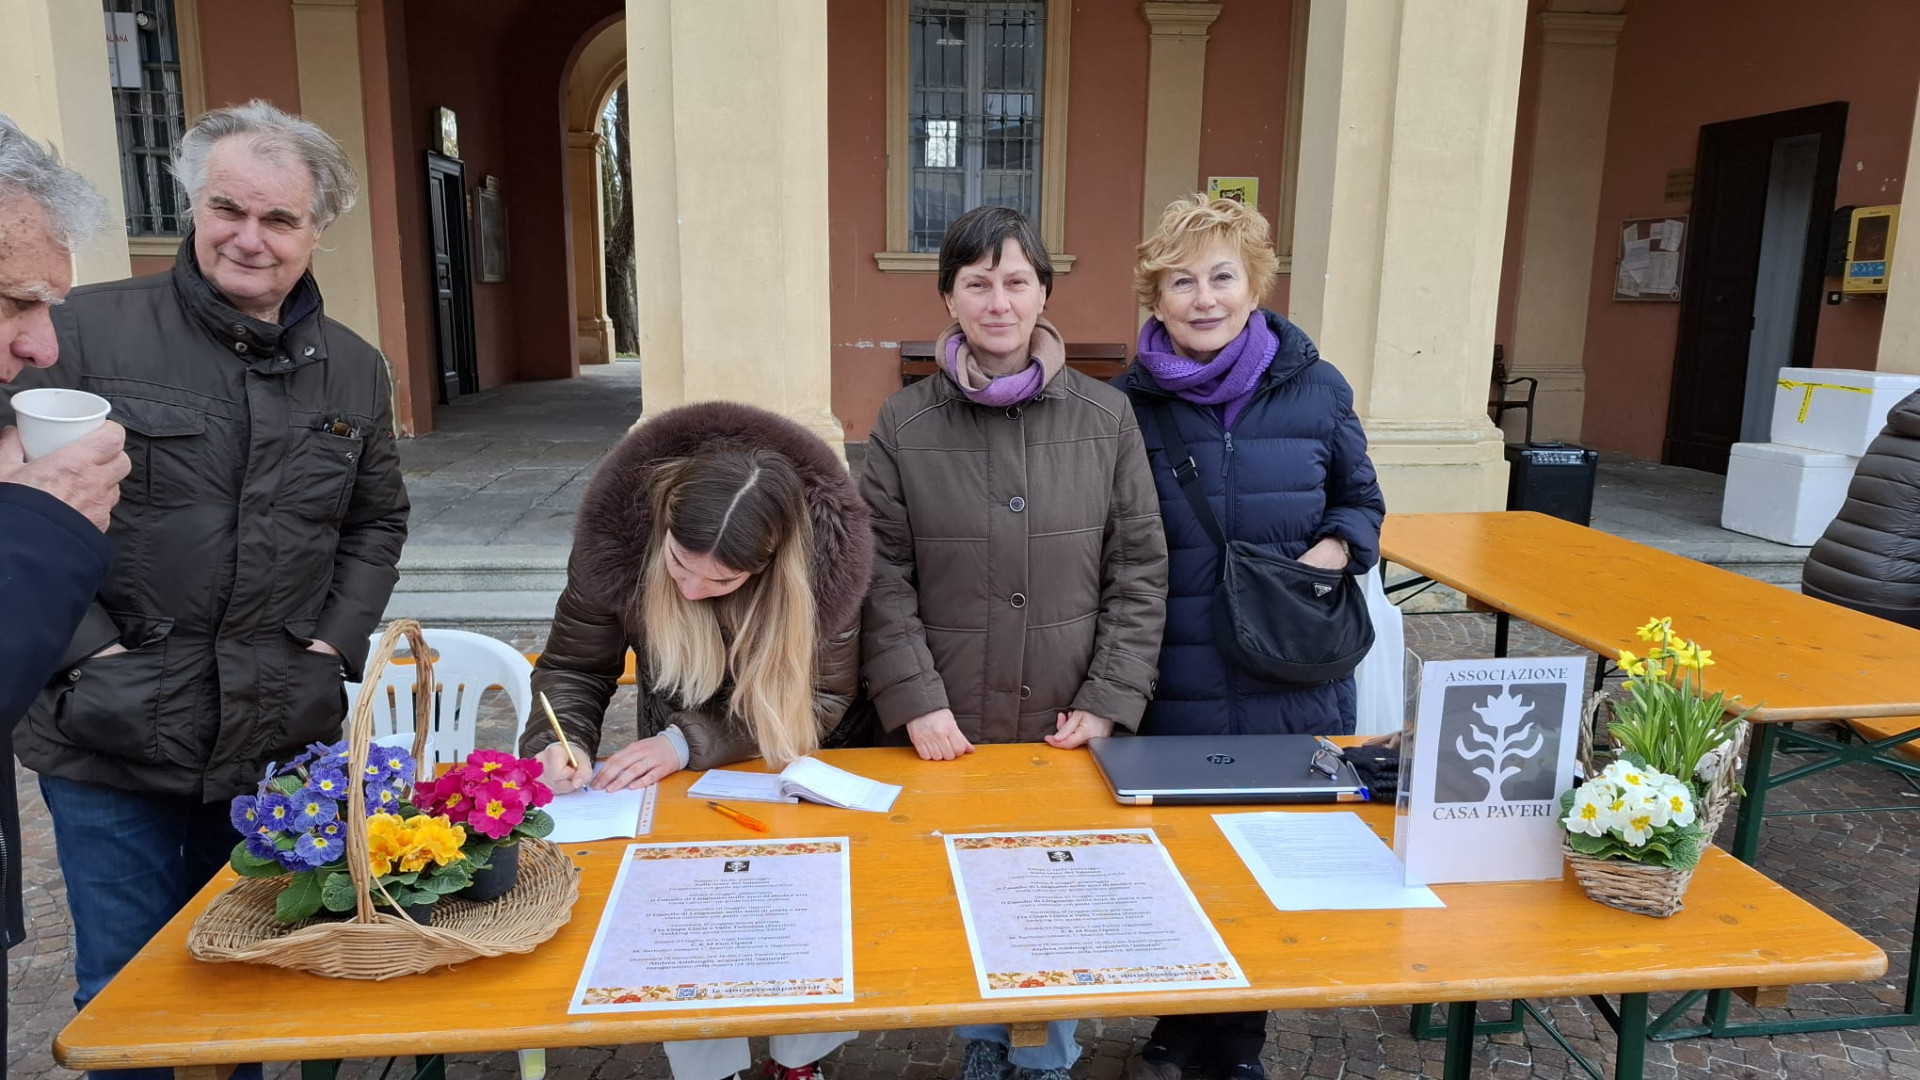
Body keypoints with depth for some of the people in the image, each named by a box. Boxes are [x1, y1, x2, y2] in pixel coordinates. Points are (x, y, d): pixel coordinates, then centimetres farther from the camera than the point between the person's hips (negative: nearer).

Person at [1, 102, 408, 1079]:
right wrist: (91, 652, -12)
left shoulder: (354, 370, 6)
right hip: (113, 738, -2)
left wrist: (334, 645, 2)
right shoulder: (90, 330, -7)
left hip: (282, 737, 3)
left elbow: (376, 523, 14)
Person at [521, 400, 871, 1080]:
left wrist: (687, 743, -31)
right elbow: (573, 667, -12)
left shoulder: (823, 544, -32)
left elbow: (823, 696, -22)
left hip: (798, 767, -1)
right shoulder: (620, 527, -28)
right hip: (681, 771, 1)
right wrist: (558, 741, -33)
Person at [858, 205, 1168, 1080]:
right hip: (950, 734, 0)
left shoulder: (1107, 417, -1)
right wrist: (915, 703, -12)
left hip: (1070, 732, 0)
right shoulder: (904, 425, -3)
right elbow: (882, 581, -4)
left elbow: (1139, 573, 0)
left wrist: (1110, 702, -7)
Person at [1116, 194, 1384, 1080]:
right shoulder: (1128, 404, -4)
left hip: (1296, 694, 1)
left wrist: (1333, 552, -11)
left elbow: (1361, 503, 12)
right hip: (1173, 699, -1)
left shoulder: (1316, 389, -1)